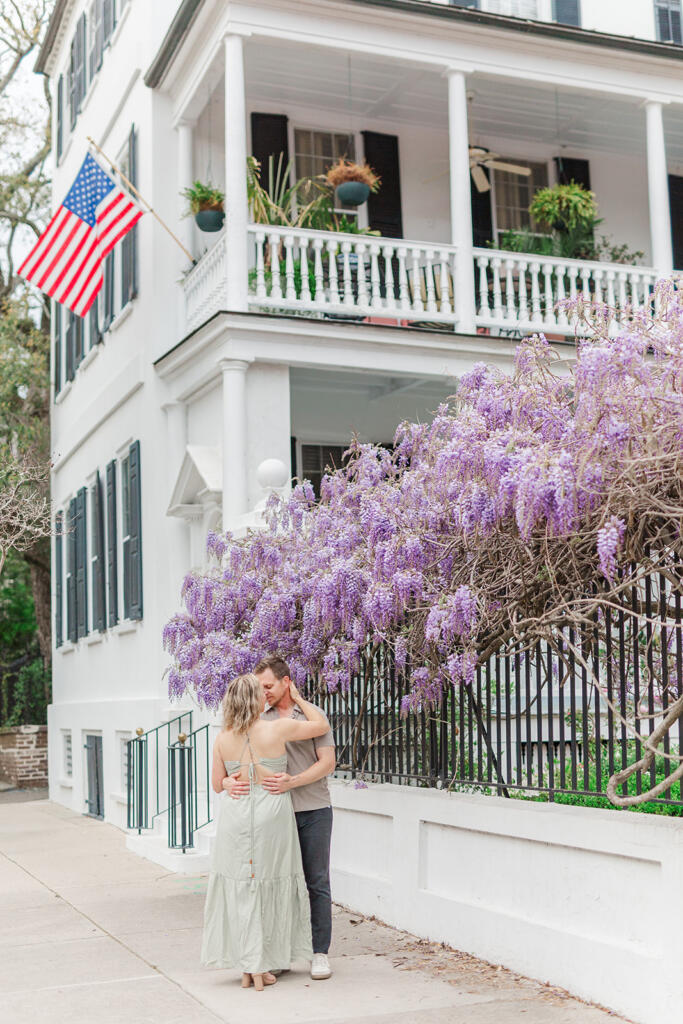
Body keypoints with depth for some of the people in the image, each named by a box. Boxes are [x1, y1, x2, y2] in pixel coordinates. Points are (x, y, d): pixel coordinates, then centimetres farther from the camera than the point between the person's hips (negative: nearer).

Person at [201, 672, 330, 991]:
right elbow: (322, 725, 4)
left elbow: (217, 785, 8)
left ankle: (247, 969, 16)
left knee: (239, 891, 11)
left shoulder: (223, 739, -2)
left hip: (236, 817, 2)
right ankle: (261, 969, 12)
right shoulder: (278, 729, -10)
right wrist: (298, 699, 15)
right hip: (271, 816, -2)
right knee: (269, 891, 9)